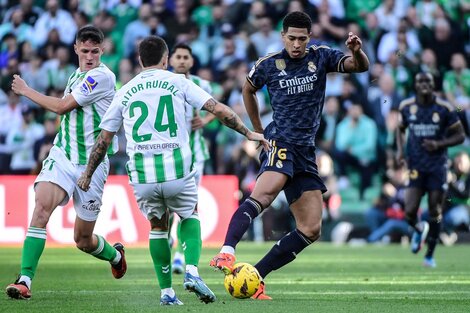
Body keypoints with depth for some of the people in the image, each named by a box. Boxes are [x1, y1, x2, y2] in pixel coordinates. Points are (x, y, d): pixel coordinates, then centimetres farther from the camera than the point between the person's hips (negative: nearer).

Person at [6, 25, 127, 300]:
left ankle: (115, 254, 41)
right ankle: (25, 280, -27)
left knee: (83, 239, 5)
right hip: (62, 155, 5)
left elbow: (62, 106, -13)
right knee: (42, 205, -23)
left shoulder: (102, 76, -13)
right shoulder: (76, 76, 12)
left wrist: (26, 90, -2)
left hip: (91, 164, -5)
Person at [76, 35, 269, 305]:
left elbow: (104, 139, 17)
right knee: (190, 216, 23)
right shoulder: (178, 82, 7)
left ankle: (167, 292, 18)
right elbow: (219, 110, 1)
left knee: (158, 226, 23)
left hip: (141, 173, 2)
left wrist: (88, 174, 27)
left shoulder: (125, 92, 13)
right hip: (177, 169, -2)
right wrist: (249, 133, 11)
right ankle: (192, 272, 0)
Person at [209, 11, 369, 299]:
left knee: (311, 230, -1)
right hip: (281, 142, -5)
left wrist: (357, 51, -26)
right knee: (265, 192, -36)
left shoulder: (321, 57, 6)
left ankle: (255, 277, 3)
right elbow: (248, 90, 21)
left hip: (307, 151, 5)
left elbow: (360, 66, -4)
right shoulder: (268, 65, 2)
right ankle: (227, 251, -53)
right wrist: (258, 129, 20)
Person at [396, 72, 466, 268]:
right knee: (409, 213, -11)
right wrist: (400, 150, 1)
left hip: (437, 166, -1)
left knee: (435, 213, 3)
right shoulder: (406, 107, 0)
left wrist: (439, 144, -16)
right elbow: (401, 129, 18)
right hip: (415, 167, 1)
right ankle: (419, 230, 26)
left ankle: (430, 254, 20)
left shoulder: (444, 109, -7)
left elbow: (460, 136, 0)